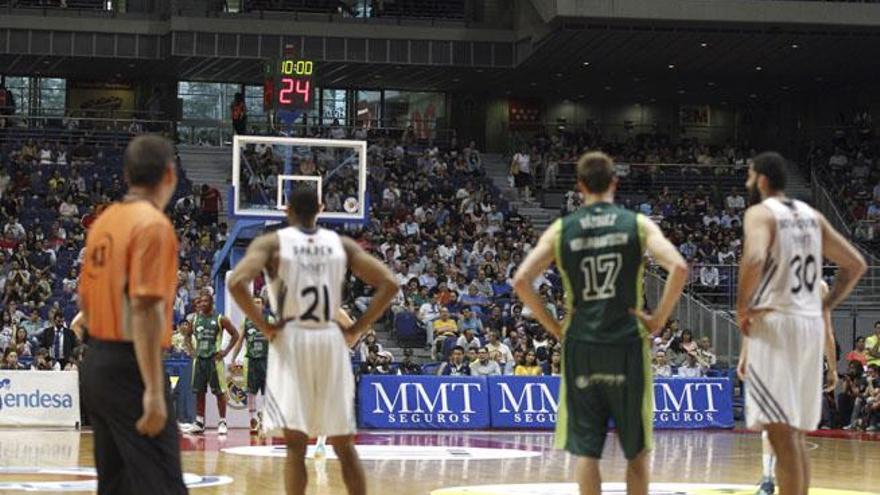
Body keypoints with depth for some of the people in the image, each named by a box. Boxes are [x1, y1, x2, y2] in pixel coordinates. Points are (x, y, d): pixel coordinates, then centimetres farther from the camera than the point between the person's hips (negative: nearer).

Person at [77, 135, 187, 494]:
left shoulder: (104, 221, 12)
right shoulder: (153, 225, -14)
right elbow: (145, 308, -22)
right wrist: (154, 390, -23)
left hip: (96, 362, 9)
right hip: (130, 368, -9)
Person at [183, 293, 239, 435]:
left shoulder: (220, 319, -4)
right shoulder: (195, 319, 9)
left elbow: (235, 335, -1)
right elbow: (187, 336, 22)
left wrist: (226, 351, -8)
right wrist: (190, 350, 6)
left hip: (214, 359, -4)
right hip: (199, 359, 4)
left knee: (219, 392, -3)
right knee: (199, 391, 5)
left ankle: (222, 422, 2)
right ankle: (199, 422, 11)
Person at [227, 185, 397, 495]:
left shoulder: (271, 243, 1)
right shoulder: (342, 244, 9)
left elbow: (237, 283, -16)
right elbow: (389, 284, 2)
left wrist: (263, 326, -5)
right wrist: (357, 329, 7)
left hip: (291, 340, -2)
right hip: (331, 341, 2)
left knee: (295, 443, -2)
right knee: (343, 444, 11)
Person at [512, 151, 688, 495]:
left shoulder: (561, 230, 4)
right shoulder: (637, 224, 1)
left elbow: (521, 281, -3)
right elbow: (679, 268, -13)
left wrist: (553, 326, 5)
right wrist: (658, 320, -4)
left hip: (580, 347, 1)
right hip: (627, 344, -1)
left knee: (585, 449, 4)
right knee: (636, 451, 11)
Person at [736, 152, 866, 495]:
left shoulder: (760, 213, -6)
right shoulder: (811, 216, 16)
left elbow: (754, 259, -26)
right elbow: (856, 264, 17)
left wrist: (742, 308, -12)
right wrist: (825, 305, 17)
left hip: (774, 323, -7)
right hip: (811, 325, 8)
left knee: (782, 433, -9)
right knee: (796, 434, 15)